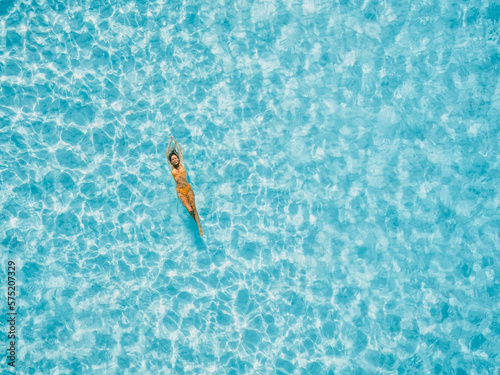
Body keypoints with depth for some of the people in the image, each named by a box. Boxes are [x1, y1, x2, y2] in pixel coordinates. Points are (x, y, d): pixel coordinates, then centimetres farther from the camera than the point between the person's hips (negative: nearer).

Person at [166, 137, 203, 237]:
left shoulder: (181, 165, 6)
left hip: (188, 189, 1)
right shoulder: (172, 168, 5)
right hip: (180, 191, -1)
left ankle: (200, 227, -3)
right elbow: (167, 154, 10)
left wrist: (175, 141, 18)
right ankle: (196, 222, 14)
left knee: (194, 208, -4)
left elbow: (180, 151, 12)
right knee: (189, 210, -9)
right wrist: (170, 143, 19)